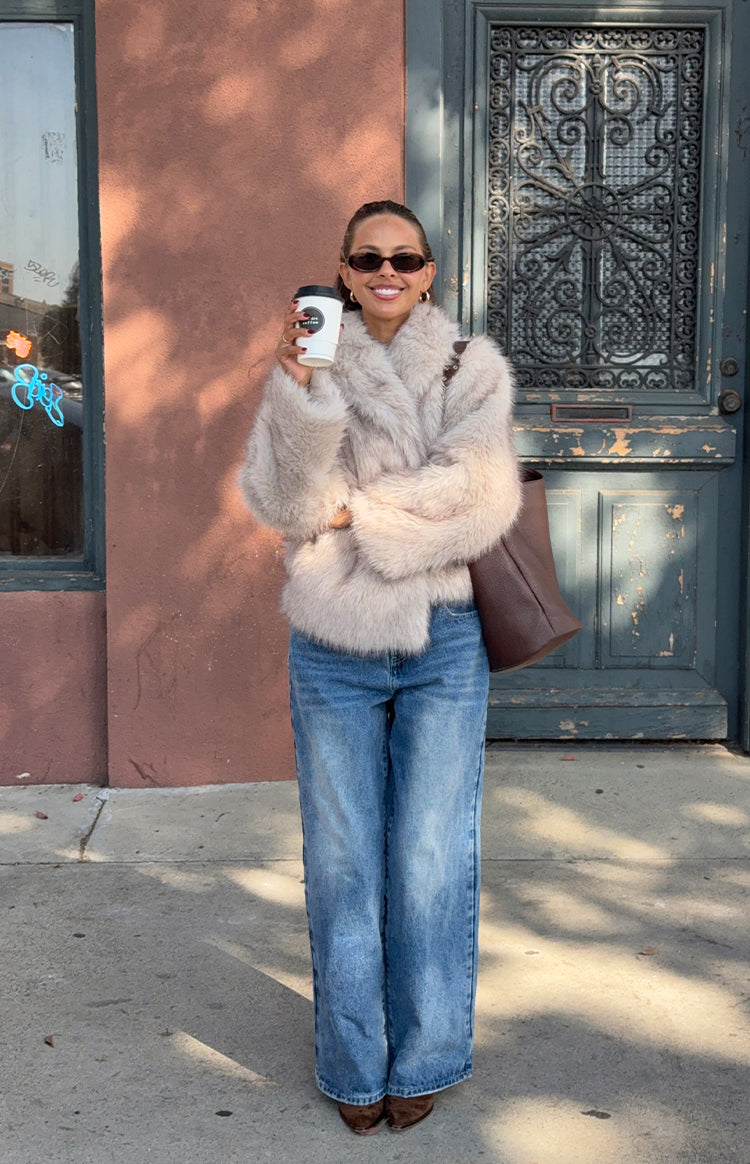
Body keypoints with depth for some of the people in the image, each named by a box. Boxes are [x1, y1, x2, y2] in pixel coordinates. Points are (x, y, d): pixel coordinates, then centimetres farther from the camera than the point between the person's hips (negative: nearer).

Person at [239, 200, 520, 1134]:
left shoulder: (471, 368, 4)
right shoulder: (307, 369, 5)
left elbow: (479, 493, -10)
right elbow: (279, 502, -7)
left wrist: (352, 513, -11)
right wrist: (300, 389, -19)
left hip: (443, 645, 0)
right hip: (334, 648, 1)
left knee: (431, 862, 4)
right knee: (343, 863, 7)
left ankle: (421, 1059, 23)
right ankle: (355, 1066, 24)